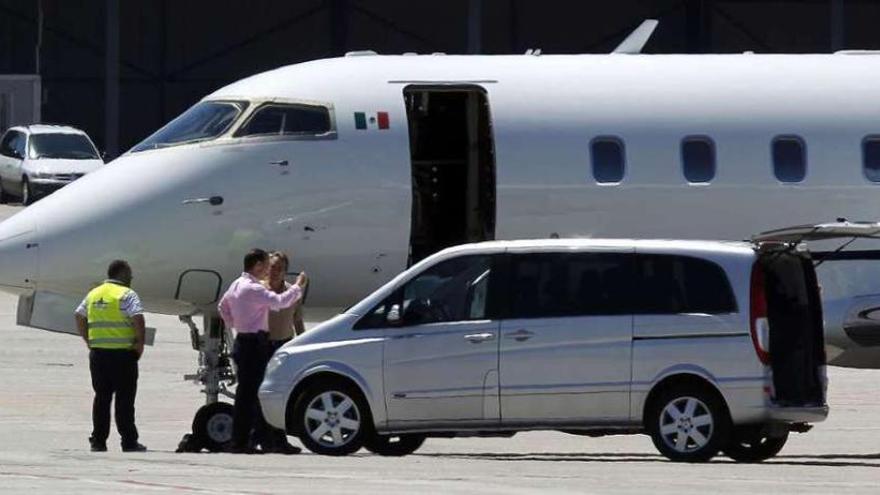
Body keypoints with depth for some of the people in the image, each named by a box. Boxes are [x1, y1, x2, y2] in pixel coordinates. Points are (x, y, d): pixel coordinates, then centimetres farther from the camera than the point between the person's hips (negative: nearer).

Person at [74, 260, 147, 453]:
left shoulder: (94, 294, 13)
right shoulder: (127, 295, -7)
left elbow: (79, 317, 15)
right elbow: (138, 319, -18)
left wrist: (89, 341, 15)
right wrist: (140, 344, -7)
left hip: (98, 352, 5)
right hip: (122, 352, -5)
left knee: (101, 397, 10)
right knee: (124, 399, -1)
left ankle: (98, 441, 9)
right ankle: (129, 442, -1)